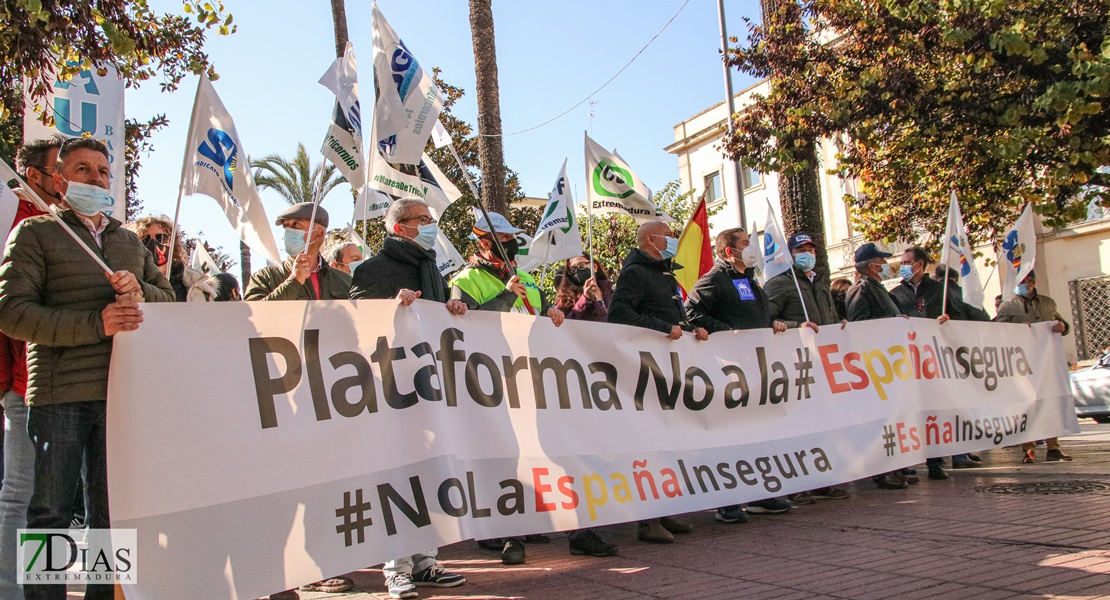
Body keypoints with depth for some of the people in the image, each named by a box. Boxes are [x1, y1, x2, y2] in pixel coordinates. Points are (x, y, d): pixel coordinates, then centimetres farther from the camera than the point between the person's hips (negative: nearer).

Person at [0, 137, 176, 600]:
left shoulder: (130, 241, 21)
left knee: (112, 512, 9)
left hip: (120, 392, 4)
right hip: (58, 396, -4)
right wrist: (95, 325, -16)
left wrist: (138, 289, -1)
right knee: (51, 513, 2)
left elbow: (169, 298, 22)